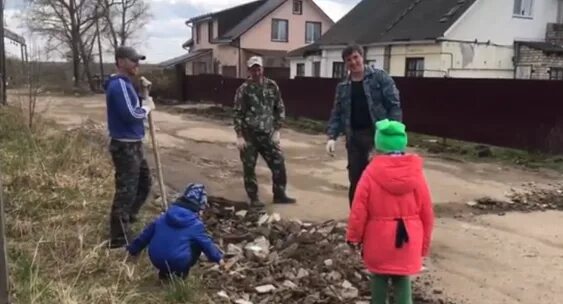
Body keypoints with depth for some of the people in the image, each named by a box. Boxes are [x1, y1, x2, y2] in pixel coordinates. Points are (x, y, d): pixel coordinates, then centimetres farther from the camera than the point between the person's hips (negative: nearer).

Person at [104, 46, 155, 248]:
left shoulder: (126, 83, 15)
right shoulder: (119, 85, -18)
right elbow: (130, 115, -25)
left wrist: (143, 98, 1)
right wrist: (147, 107, -9)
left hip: (134, 145, 11)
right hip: (124, 146, -11)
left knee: (145, 183, 22)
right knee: (126, 191, -5)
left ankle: (125, 220, 34)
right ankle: (118, 238, 4)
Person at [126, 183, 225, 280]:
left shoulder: (164, 217, 11)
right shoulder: (196, 225, -4)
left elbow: (147, 233, 19)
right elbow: (207, 244, 7)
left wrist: (133, 249, 31)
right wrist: (218, 258, 24)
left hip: (156, 261, 5)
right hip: (178, 263, -5)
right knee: (198, 244, 14)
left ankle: (165, 271, 23)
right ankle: (182, 272, 14)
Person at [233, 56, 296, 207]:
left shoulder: (272, 86, 3)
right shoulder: (244, 89, -6)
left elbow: (280, 109, 8)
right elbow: (237, 113, -5)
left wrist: (276, 130, 2)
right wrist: (239, 136, -10)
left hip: (268, 134, 3)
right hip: (249, 135, -3)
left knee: (279, 164, 4)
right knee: (249, 168, 4)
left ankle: (279, 195, 20)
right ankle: (253, 198, 19)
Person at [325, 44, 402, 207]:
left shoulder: (380, 77, 0)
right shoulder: (342, 87, 13)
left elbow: (394, 104, -6)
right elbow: (337, 114, 13)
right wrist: (332, 136, -2)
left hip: (377, 135, -4)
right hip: (354, 137, 5)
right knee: (355, 180, 11)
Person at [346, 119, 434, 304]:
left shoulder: (371, 173, -13)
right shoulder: (416, 174, -6)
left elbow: (358, 211, -10)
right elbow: (427, 213, 0)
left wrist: (354, 237, 5)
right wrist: (424, 244, 13)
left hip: (378, 242, -1)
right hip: (407, 243, 2)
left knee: (379, 281, 15)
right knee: (402, 282, 12)